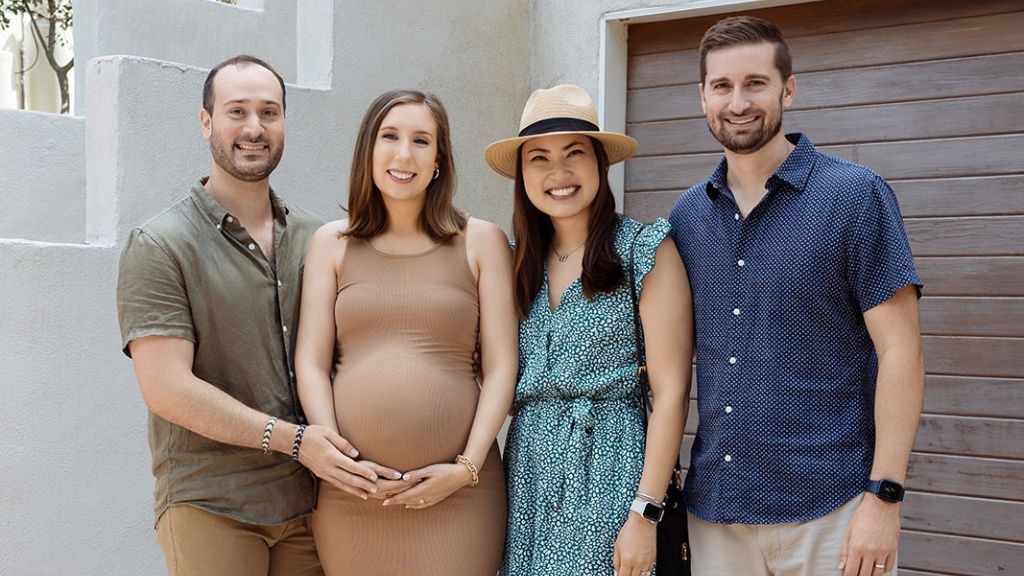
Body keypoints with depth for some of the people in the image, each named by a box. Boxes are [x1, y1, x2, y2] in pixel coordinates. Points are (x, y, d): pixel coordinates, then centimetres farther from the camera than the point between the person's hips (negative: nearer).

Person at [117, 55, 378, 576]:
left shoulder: (316, 239, 10)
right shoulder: (158, 246, -6)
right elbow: (167, 389, -14)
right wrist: (293, 439, -16)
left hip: (309, 503, 4)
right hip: (210, 508, -4)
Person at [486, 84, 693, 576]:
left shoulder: (646, 250, -7)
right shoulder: (523, 262, 9)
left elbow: (670, 391, -11)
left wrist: (645, 514, -15)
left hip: (609, 470, -5)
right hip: (526, 467, 5)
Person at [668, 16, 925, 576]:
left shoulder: (856, 196, -5)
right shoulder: (687, 215, 8)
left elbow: (900, 350, -9)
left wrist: (883, 495, -14)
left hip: (827, 508, -4)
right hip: (714, 506, 4)